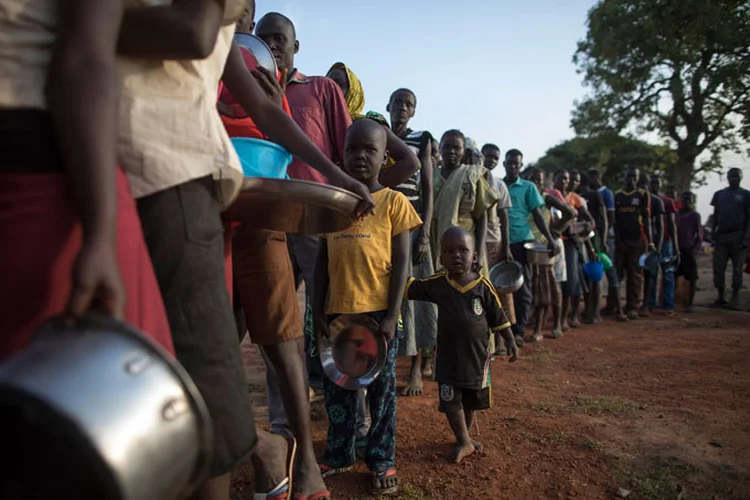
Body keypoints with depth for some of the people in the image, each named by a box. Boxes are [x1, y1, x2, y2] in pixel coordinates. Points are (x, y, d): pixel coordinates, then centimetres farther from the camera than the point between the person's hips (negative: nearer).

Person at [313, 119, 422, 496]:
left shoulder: (394, 202, -1)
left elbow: (401, 261, -4)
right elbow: (323, 260, 10)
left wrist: (391, 315, -10)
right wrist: (318, 309, 6)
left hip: (377, 310, -4)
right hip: (338, 310, 4)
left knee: (381, 387, 9)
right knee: (336, 386, 14)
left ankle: (382, 460, 25)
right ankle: (338, 454, 32)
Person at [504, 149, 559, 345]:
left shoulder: (528, 187, 8)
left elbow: (537, 215, 4)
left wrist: (550, 239, -7)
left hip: (521, 241, -2)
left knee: (522, 287, 0)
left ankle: (519, 331, 7)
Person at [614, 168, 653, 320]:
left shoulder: (643, 196, 6)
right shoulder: (617, 196, 12)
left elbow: (647, 220, 3)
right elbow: (614, 220, 11)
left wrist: (649, 241, -4)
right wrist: (617, 239, 1)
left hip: (637, 241, -2)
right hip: (620, 240, 2)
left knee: (636, 275, -1)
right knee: (617, 273, 2)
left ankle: (633, 307, 3)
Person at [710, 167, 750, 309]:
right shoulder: (719, 194, 14)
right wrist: (713, 233, 5)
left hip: (737, 236, -3)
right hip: (721, 235, 3)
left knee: (737, 269, 0)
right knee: (718, 268, 0)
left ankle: (735, 298, 8)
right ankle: (720, 298, 9)